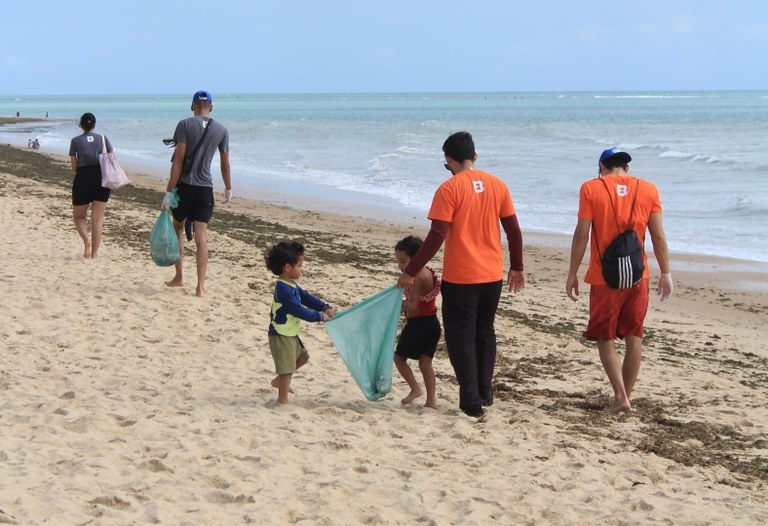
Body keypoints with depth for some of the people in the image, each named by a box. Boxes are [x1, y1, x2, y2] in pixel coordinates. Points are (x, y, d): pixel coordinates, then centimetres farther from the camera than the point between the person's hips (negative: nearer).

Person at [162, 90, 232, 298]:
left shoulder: (184, 125, -5)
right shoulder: (221, 130, 5)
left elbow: (178, 160, -11)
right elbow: (225, 164, 12)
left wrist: (169, 191, -10)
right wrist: (228, 188, 28)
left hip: (184, 186, -2)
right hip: (205, 188, 2)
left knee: (178, 227, 19)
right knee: (201, 237, 1)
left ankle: (179, 277, 20)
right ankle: (200, 286, -4)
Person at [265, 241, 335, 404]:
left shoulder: (292, 285, 10)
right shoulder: (283, 289, -24)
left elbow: (307, 298, 11)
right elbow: (297, 310, -26)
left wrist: (325, 308, -3)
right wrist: (319, 316, -21)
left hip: (291, 334, 10)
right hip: (281, 335, -10)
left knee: (301, 357, 25)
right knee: (287, 366, -4)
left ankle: (279, 381, 36)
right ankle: (283, 399, 5)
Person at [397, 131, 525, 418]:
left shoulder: (449, 189, -13)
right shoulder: (497, 185, 3)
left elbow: (437, 236, -18)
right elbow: (513, 230, 6)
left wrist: (410, 272, -13)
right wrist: (517, 267, 19)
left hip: (460, 278, -5)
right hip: (493, 276, 5)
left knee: (461, 338, 4)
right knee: (485, 333, 20)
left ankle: (472, 401, 2)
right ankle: (485, 392, 25)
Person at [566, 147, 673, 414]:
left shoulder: (591, 188, -5)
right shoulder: (648, 189, 2)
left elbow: (581, 235, -7)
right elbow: (658, 236, 1)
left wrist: (572, 273, -1)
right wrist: (665, 273, 7)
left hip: (604, 277, -3)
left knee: (605, 339, 7)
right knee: (634, 337, 12)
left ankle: (620, 396, -5)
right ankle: (625, 395, 17)